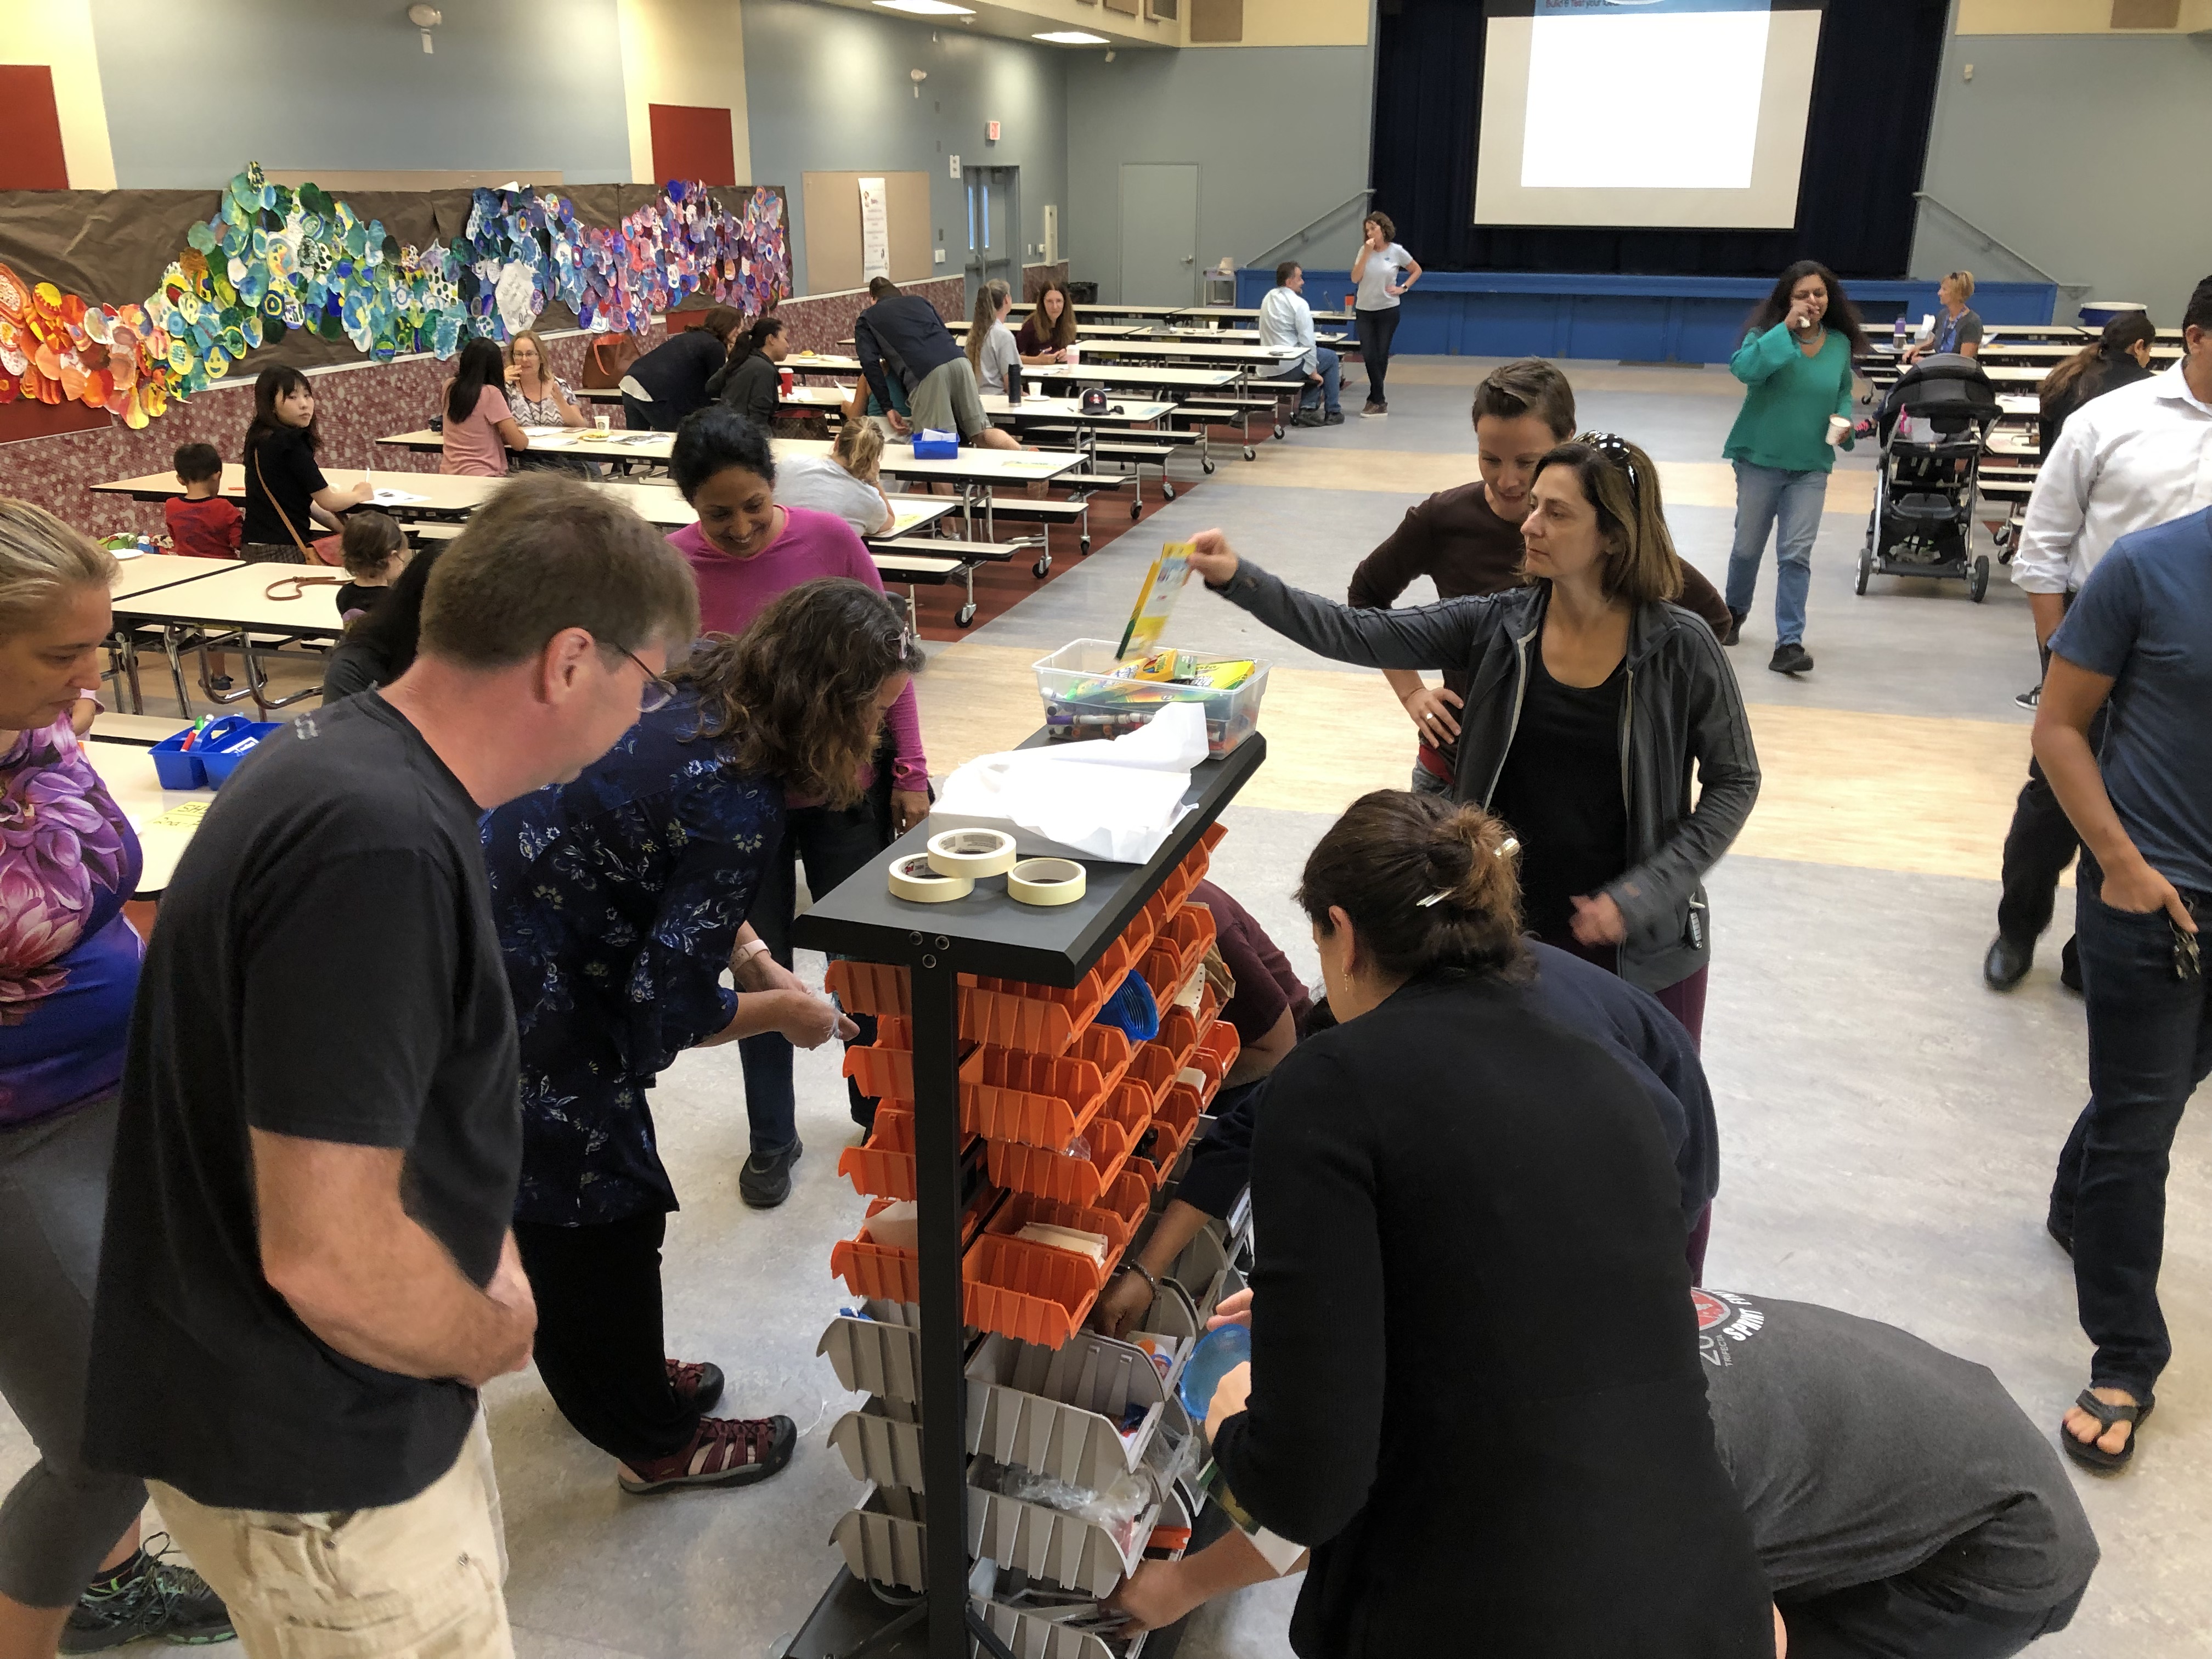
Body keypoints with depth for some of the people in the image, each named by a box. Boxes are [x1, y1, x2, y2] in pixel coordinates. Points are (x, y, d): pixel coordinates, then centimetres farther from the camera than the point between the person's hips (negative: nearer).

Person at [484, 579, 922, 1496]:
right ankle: (657, 1442, 31)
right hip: (509, 1004, -9)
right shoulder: (740, 803, -27)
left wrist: (755, 957, 5)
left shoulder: (693, 695, -1)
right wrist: (782, 1010, -3)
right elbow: (669, 1010, -19)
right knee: (600, 1212, 9)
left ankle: (616, 1374, 48)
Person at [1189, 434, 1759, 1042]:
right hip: (1514, 928, 2)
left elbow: (1734, 782, -4)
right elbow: (1357, 635, -11)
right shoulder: (1496, 627, -6)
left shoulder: (1680, 649, -12)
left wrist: (1640, 895, -13)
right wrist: (1239, 578, -22)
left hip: (1642, 945, -2)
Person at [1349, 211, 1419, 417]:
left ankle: (1375, 399, 11)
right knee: (1369, 356, -4)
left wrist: (1403, 288, -4)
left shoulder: (1396, 251, -3)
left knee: (1381, 356, 3)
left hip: (1388, 310, -2)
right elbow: (1355, 278, -8)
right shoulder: (1364, 250, 2)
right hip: (1364, 310, 2)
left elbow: (1417, 271, 9)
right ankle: (1379, 401, 5)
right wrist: (1367, 252, -12)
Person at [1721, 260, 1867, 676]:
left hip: (1811, 466, 2)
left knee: (1796, 554, -7)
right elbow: (1744, 368, -29)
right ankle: (1735, 612, 39)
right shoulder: (1768, 335, -8)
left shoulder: (1840, 344, 3)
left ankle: (1789, 643, -7)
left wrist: (1843, 420, -2)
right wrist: (1786, 329, -28)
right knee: (1748, 547, 12)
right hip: (1761, 459, -2)